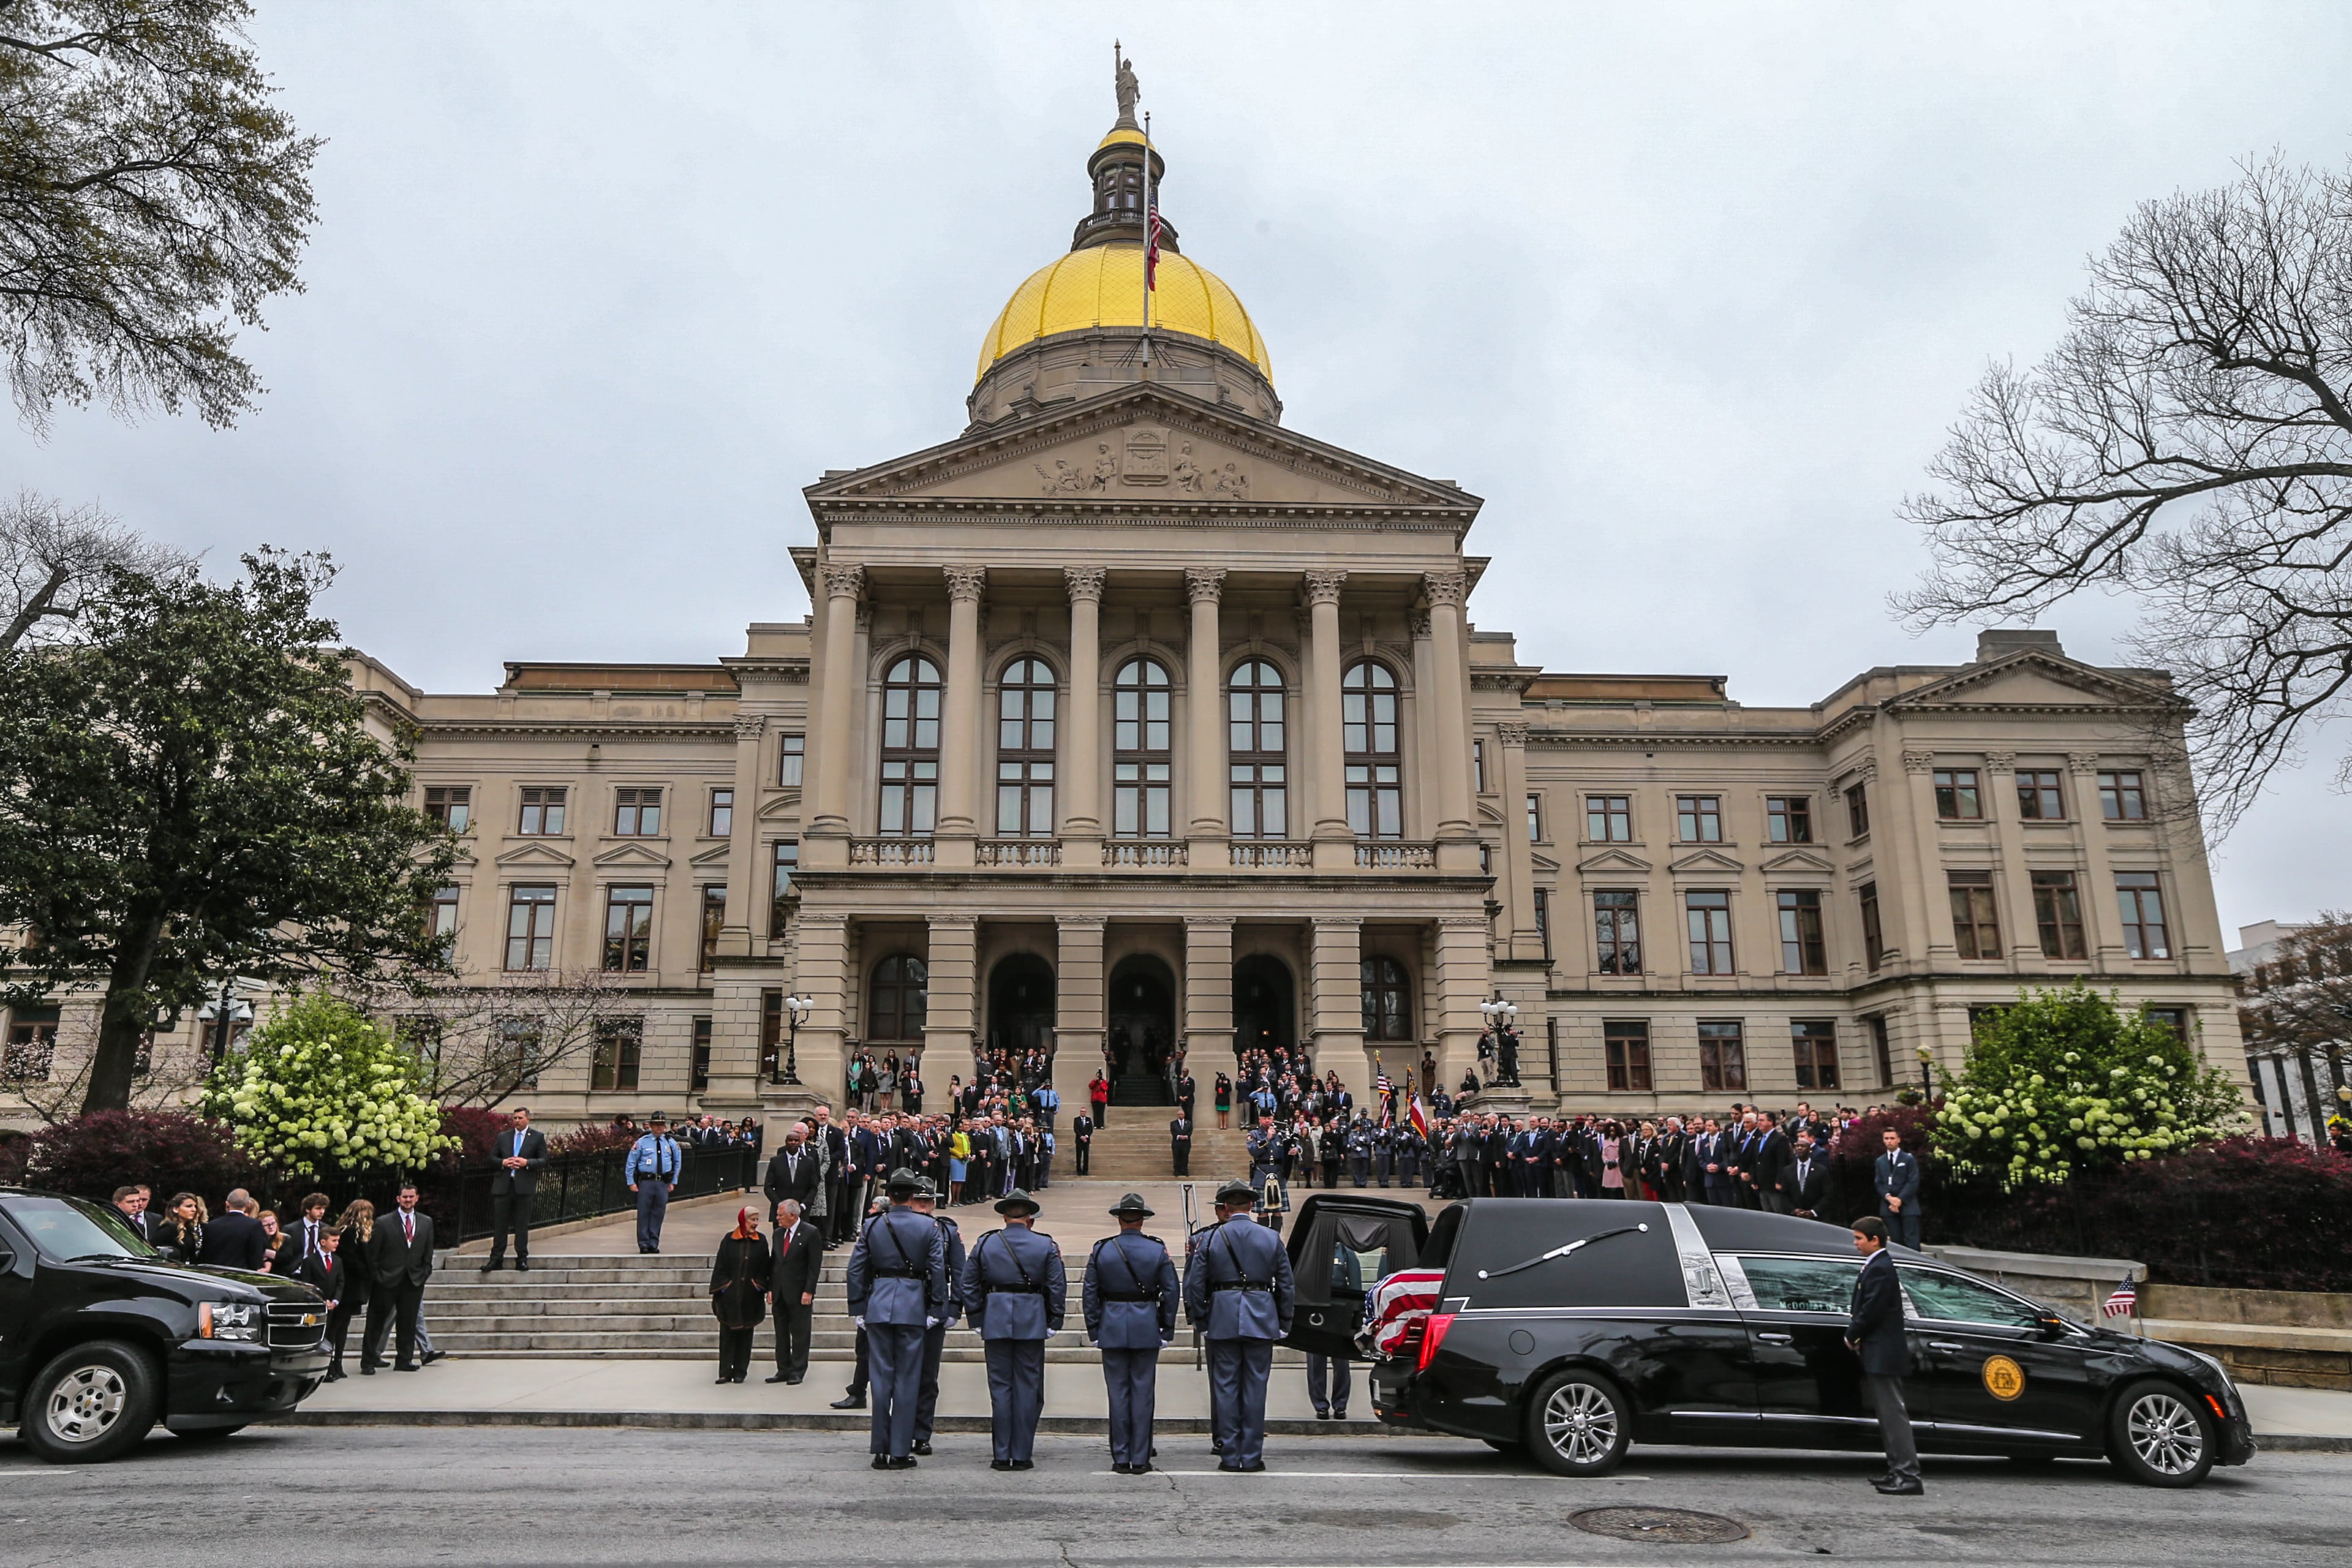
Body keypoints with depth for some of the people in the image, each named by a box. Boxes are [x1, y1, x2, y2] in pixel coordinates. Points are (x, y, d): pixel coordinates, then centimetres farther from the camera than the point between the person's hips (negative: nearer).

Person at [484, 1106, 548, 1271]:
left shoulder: (538, 1138, 5)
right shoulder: (503, 1137, 13)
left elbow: (544, 1161, 1)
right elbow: (492, 1158, 12)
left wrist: (526, 1163, -14)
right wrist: (503, 1162, -7)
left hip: (524, 1187, -2)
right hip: (503, 1186, 2)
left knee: (522, 1225, 2)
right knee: (500, 1223, 4)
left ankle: (522, 1259, 7)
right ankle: (496, 1258, 9)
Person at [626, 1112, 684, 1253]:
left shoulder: (671, 1143, 9)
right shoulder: (642, 1142, 0)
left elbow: (677, 1163, 18)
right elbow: (631, 1163, 3)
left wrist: (673, 1182, 12)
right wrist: (631, 1182, -2)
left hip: (663, 1183, 2)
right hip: (646, 1182, -2)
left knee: (658, 1213, 6)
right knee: (644, 1213, 0)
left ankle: (654, 1244, 16)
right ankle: (644, 1244, 10)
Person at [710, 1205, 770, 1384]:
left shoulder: (761, 1241, 2)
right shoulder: (729, 1240, -2)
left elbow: (765, 1268, 5)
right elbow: (720, 1267, -1)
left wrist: (761, 1288, -3)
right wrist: (717, 1292, -6)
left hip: (750, 1296, 1)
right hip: (729, 1295, -1)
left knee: (745, 1334, 8)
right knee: (727, 1334, 2)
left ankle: (740, 1371, 16)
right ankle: (725, 1372, 8)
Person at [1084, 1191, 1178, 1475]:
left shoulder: (1101, 1250, -1)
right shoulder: (1158, 1250, -2)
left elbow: (1089, 1292, 1)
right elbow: (1171, 1291, 1)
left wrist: (1093, 1329, 9)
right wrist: (1167, 1328, 10)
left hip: (1112, 1327, 0)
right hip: (1147, 1327, 0)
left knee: (1118, 1392, 6)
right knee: (1143, 1392, 5)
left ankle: (1121, 1459, 9)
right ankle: (1140, 1459, 7)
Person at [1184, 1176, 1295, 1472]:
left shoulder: (1208, 1239, -1)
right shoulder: (1271, 1238, 4)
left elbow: (1194, 1285, -1)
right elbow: (1286, 1285, 7)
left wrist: (1201, 1321, 8)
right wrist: (1284, 1323, 14)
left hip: (1223, 1319, -1)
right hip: (1261, 1320, 1)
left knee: (1225, 1387, 6)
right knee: (1255, 1387, 5)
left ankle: (1230, 1456, 8)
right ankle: (1252, 1456, 7)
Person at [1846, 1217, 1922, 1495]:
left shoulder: (1879, 1268, -17)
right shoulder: (1878, 1265, 15)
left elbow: (1872, 1310, -20)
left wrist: (1852, 1336, -8)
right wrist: (1856, 1336, 9)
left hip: (1883, 1354, -11)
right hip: (1880, 1353, 11)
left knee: (1893, 1414, -8)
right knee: (1888, 1414, 14)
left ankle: (1909, 1476, -7)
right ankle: (1898, 1471, 20)